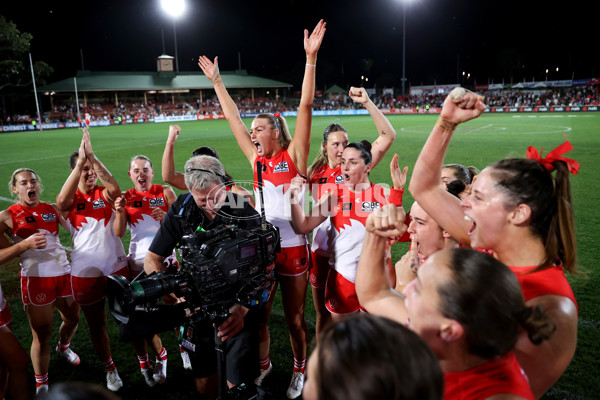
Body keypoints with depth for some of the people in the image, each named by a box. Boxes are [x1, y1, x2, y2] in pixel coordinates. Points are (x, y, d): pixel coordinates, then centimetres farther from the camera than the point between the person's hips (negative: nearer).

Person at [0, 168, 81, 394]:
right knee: (42, 335, 3)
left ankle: (63, 347, 53)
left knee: (72, 319, 20)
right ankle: (41, 385, 22)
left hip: (64, 274, 4)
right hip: (36, 279, -4)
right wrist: (25, 244, -22)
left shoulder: (52, 209, 8)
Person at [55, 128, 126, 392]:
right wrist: (81, 160, -33)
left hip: (117, 266, 0)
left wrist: (93, 157, -32)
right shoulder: (69, 199, -1)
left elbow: (115, 189, -24)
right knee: (97, 325, 15)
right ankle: (109, 368, 36)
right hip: (86, 271, 0)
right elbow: (63, 201, -26)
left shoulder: (104, 194, 1)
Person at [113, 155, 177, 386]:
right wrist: (119, 211, -22)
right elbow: (118, 233, -5)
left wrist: (166, 217, -21)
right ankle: (160, 355, 23)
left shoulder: (165, 192, 0)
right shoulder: (126, 197, 3)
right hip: (138, 261, 2)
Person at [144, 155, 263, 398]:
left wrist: (241, 309, -32)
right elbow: (152, 260, -1)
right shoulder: (181, 211, -6)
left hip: (238, 308, -3)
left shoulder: (246, 215, -15)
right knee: (204, 379, 17)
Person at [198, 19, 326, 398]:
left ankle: (300, 369, 35)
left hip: (292, 249, -4)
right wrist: (216, 80, 18)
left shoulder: (294, 156, -6)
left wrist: (311, 58, -18)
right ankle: (263, 364, 41)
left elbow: (306, 106, -13)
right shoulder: (257, 158, 7)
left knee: (294, 317, 12)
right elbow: (234, 118, 14)